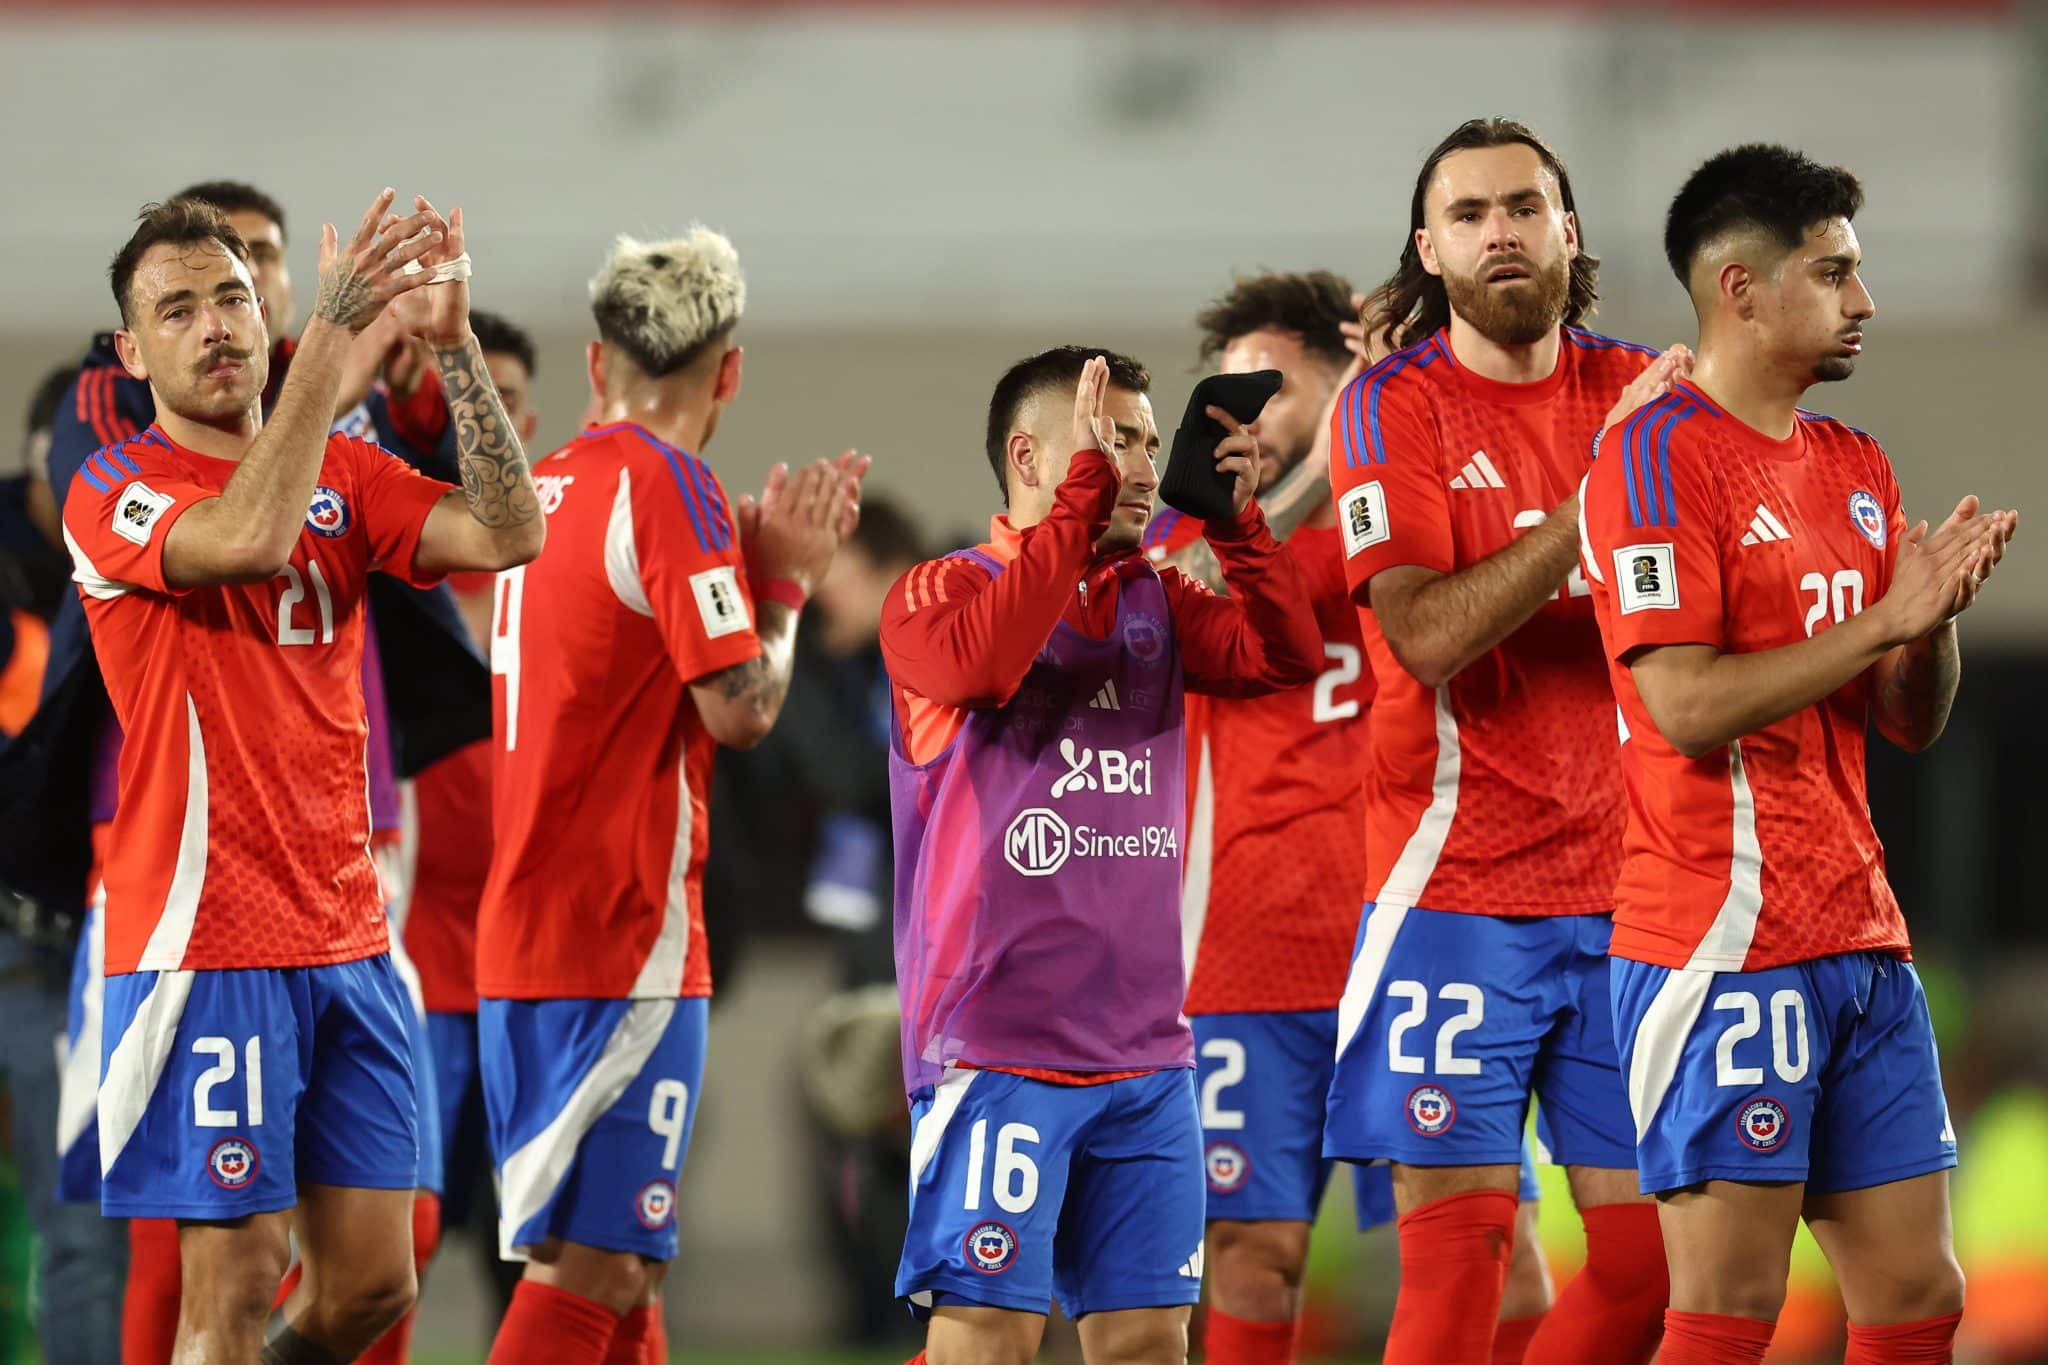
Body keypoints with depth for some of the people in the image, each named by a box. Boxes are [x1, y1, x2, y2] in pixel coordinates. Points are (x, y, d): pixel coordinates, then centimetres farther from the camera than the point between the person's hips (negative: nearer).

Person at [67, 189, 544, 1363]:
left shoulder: (345, 474, 12)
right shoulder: (114, 492, -4)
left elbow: (509, 534, -3)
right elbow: (247, 537, -25)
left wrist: (455, 340, -11)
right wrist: (335, 331, -25)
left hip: (347, 939, 6)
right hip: (208, 943, -6)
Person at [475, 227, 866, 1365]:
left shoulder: (551, 482, 14)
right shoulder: (673, 488, -12)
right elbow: (741, 707, -17)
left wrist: (763, 556, 18)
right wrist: (785, 581, 0)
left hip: (520, 934, 9)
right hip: (625, 940, -9)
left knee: (626, 1267, 16)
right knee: (590, 1269, -11)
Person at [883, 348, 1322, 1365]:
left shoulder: (1155, 603, 16)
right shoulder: (943, 593, -2)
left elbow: (1287, 659, 5)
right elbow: (981, 660, -24)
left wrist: (1233, 520, -5)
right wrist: (1085, 490, -20)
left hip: (1144, 1047, 6)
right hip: (997, 1043, -6)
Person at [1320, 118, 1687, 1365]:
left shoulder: (1640, 392, 8)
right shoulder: (1395, 406, -4)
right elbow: (1430, 636, -15)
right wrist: (1595, 498, -20)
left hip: (1626, 882, 4)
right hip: (1461, 882, -4)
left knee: (1653, 1256, 1)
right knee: (1459, 1239, -8)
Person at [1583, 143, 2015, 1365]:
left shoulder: (1858, 469, 16)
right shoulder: (1659, 458, -8)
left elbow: (1913, 723, 15)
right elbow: (1687, 705, -17)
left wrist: (1937, 609, -5)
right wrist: (1883, 618, -17)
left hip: (1861, 943, 8)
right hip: (1727, 938, -8)